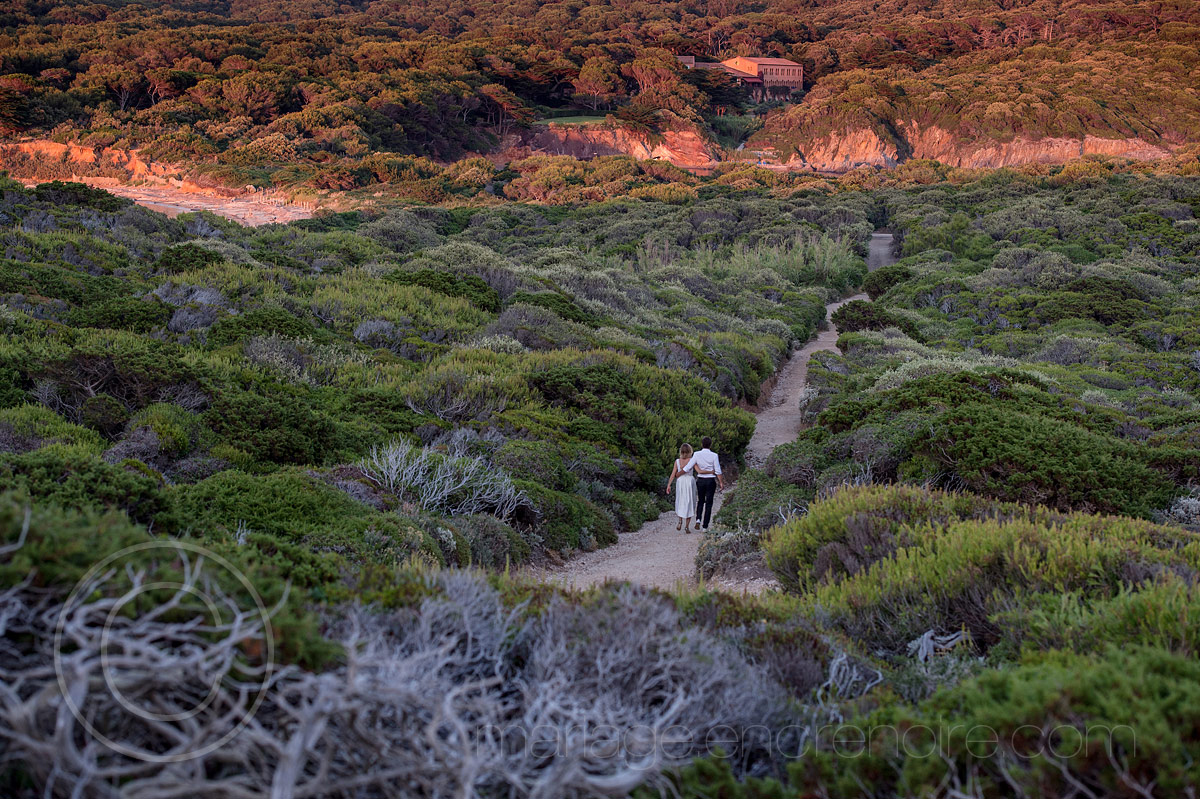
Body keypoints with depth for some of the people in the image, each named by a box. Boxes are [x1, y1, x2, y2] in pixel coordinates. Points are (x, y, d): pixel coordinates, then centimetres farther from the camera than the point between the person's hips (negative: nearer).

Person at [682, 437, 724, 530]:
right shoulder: (714, 456, -10)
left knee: (700, 501, 20)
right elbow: (718, 471, -11)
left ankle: (698, 519, -3)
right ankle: (705, 526, 6)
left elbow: (688, 468, -6)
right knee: (708, 503, 8)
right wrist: (721, 483, -4)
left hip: (700, 481, 2)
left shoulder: (697, 455, -7)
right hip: (711, 481, -2)